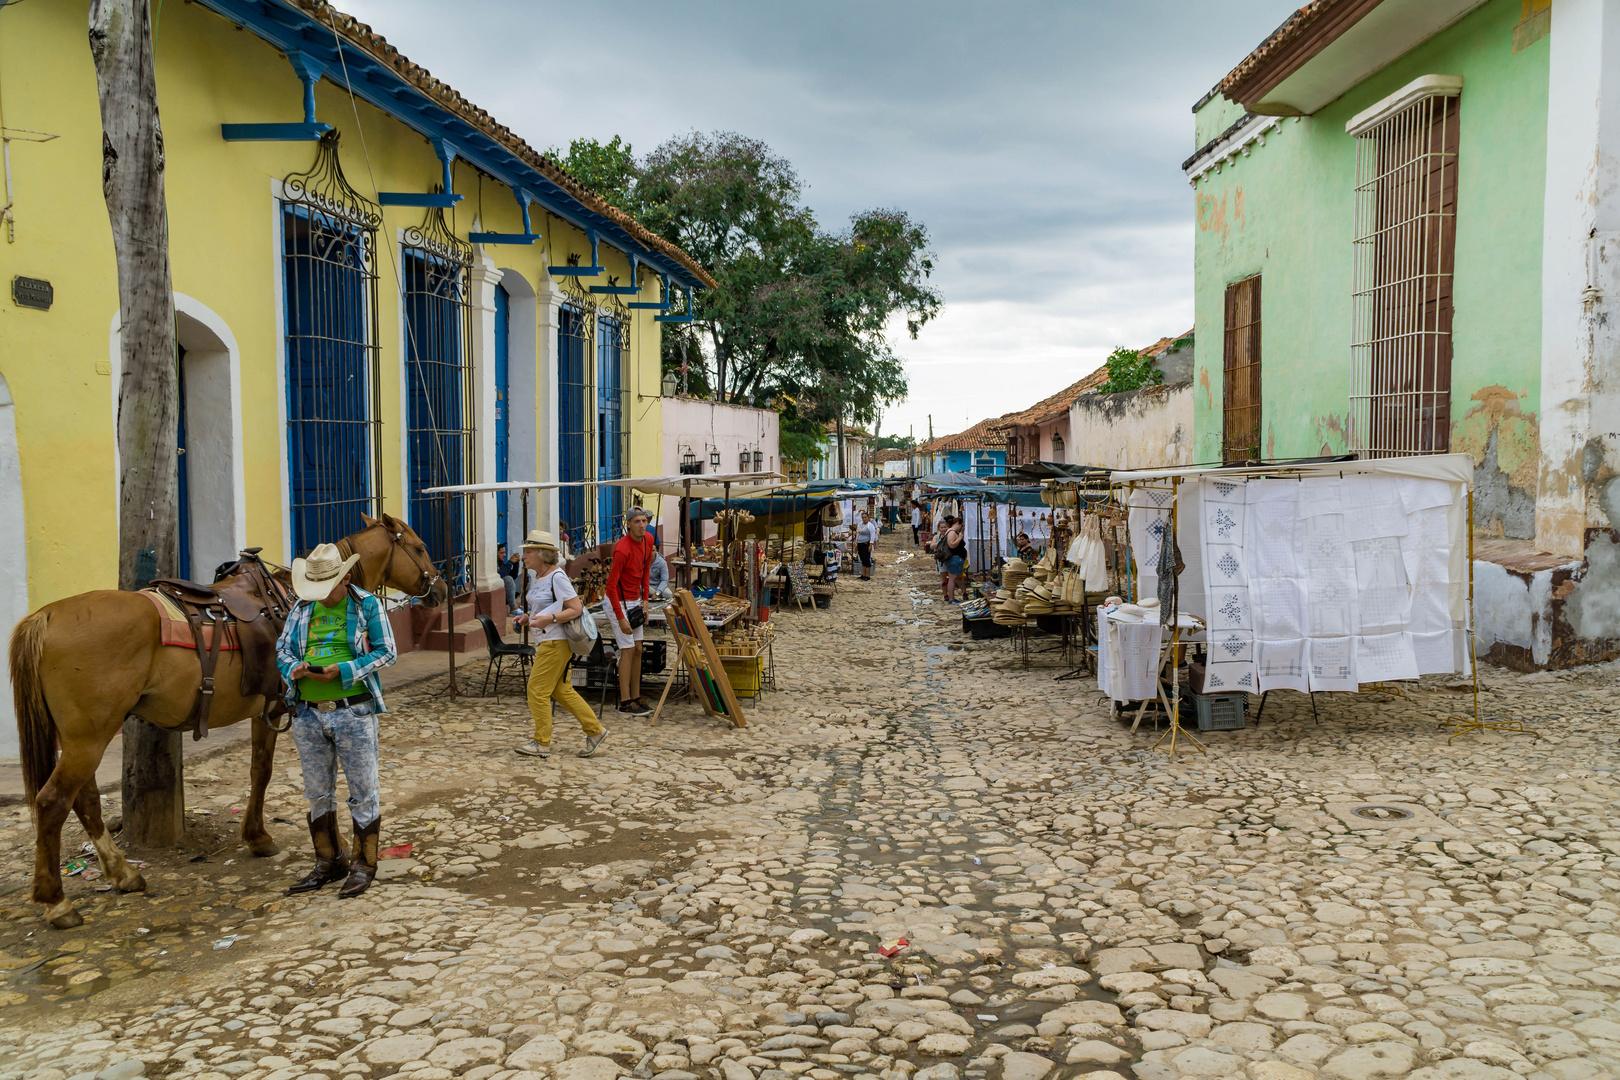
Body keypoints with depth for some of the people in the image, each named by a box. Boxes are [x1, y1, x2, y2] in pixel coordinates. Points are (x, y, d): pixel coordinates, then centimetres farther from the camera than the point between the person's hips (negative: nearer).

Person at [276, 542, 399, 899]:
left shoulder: (367, 605, -3)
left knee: (362, 790, 2)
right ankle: (329, 862, 27)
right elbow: (282, 648, 14)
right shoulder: (301, 609, 10)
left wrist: (344, 671, -18)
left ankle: (363, 864, 14)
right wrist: (293, 667, -10)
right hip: (308, 713, 5)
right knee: (317, 793, 13)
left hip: (353, 712, -5)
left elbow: (386, 652, -6)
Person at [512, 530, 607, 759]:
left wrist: (550, 618, -29)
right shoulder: (535, 575, 12)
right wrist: (527, 617, 8)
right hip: (545, 642, 10)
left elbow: (576, 609, -18)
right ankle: (595, 730, 20)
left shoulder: (557, 577, -16)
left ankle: (542, 743, 6)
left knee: (537, 690, -4)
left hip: (556, 643, -10)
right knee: (561, 691, 13)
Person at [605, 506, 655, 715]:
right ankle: (625, 703, -2)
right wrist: (621, 618, -24)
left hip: (635, 601, 8)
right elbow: (611, 585, -24)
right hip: (620, 602, -8)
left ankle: (636, 699, 17)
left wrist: (644, 599, 10)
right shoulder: (622, 549, -25)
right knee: (628, 650, -8)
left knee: (638, 650, 10)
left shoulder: (648, 540, -1)